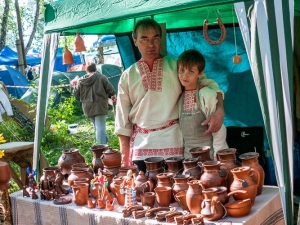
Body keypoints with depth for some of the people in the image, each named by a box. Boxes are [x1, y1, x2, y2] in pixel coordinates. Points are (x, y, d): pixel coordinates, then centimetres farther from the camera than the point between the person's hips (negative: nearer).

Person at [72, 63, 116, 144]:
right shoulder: (101, 77, -5)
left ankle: (104, 142, 28)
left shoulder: (80, 80, 6)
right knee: (100, 126, -8)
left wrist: (74, 85, 29)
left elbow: (76, 94, 10)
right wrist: (113, 95, 17)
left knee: (97, 126, 19)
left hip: (88, 107, 4)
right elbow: (110, 89, -4)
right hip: (99, 106, -4)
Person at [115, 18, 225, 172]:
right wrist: (125, 156, 4)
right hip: (141, 146, 1)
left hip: (173, 144, -1)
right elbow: (122, 119, 7)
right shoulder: (128, 76, 6)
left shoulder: (176, 66, 2)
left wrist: (219, 110, -17)